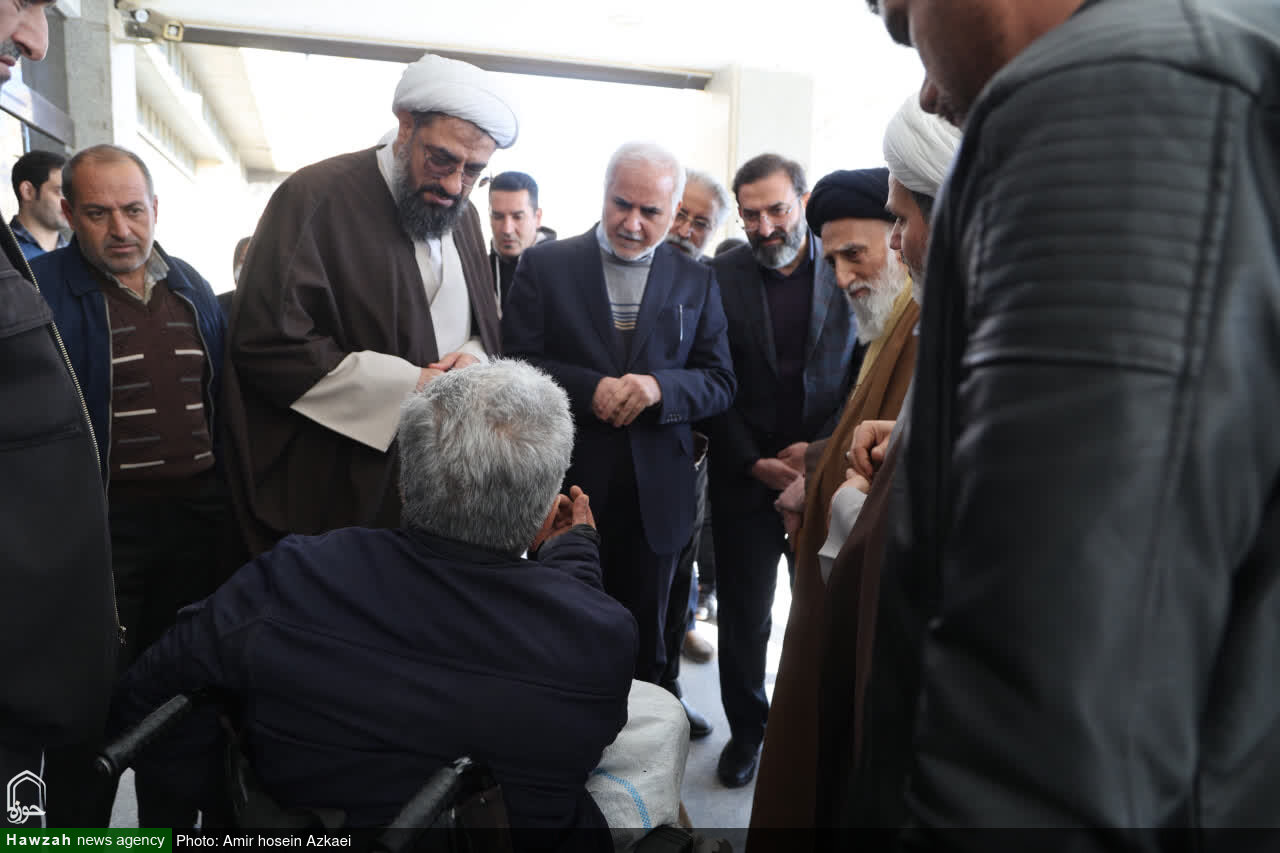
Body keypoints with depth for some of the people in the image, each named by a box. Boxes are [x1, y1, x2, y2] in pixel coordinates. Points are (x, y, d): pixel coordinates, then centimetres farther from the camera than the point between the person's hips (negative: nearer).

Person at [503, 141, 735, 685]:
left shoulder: (696, 281, 7)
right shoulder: (544, 265, 1)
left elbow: (720, 383, 3)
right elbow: (515, 364, -4)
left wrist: (659, 386, -17)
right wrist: (590, 388, -19)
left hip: (655, 497, 2)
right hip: (566, 487, -1)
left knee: (642, 646, 16)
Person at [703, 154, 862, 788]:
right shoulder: (720, 276, -1)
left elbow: (867, 374, 1)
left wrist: (824, 450, -10)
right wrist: (755, 463, -7)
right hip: (745, 475, 0)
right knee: (743, 615, 11)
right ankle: (746, 729, 32)